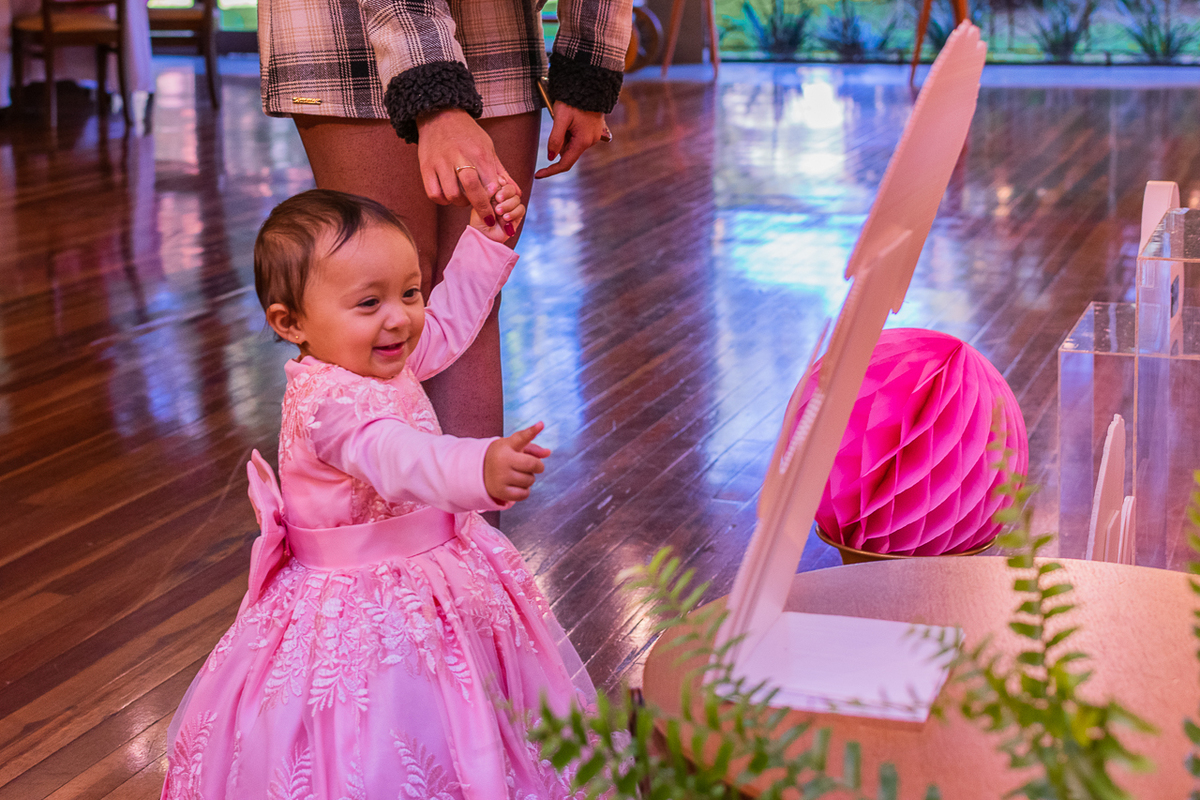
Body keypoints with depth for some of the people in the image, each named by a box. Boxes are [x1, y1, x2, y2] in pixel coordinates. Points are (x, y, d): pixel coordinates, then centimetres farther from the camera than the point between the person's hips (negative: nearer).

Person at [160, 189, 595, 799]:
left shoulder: (380, 361, 1)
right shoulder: (328, 404, -31)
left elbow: (448, 320, 20)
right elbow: (398, 458, -49)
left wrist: (487, 240, 16)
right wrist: (480, 469, -66)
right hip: (366, 607, -10)